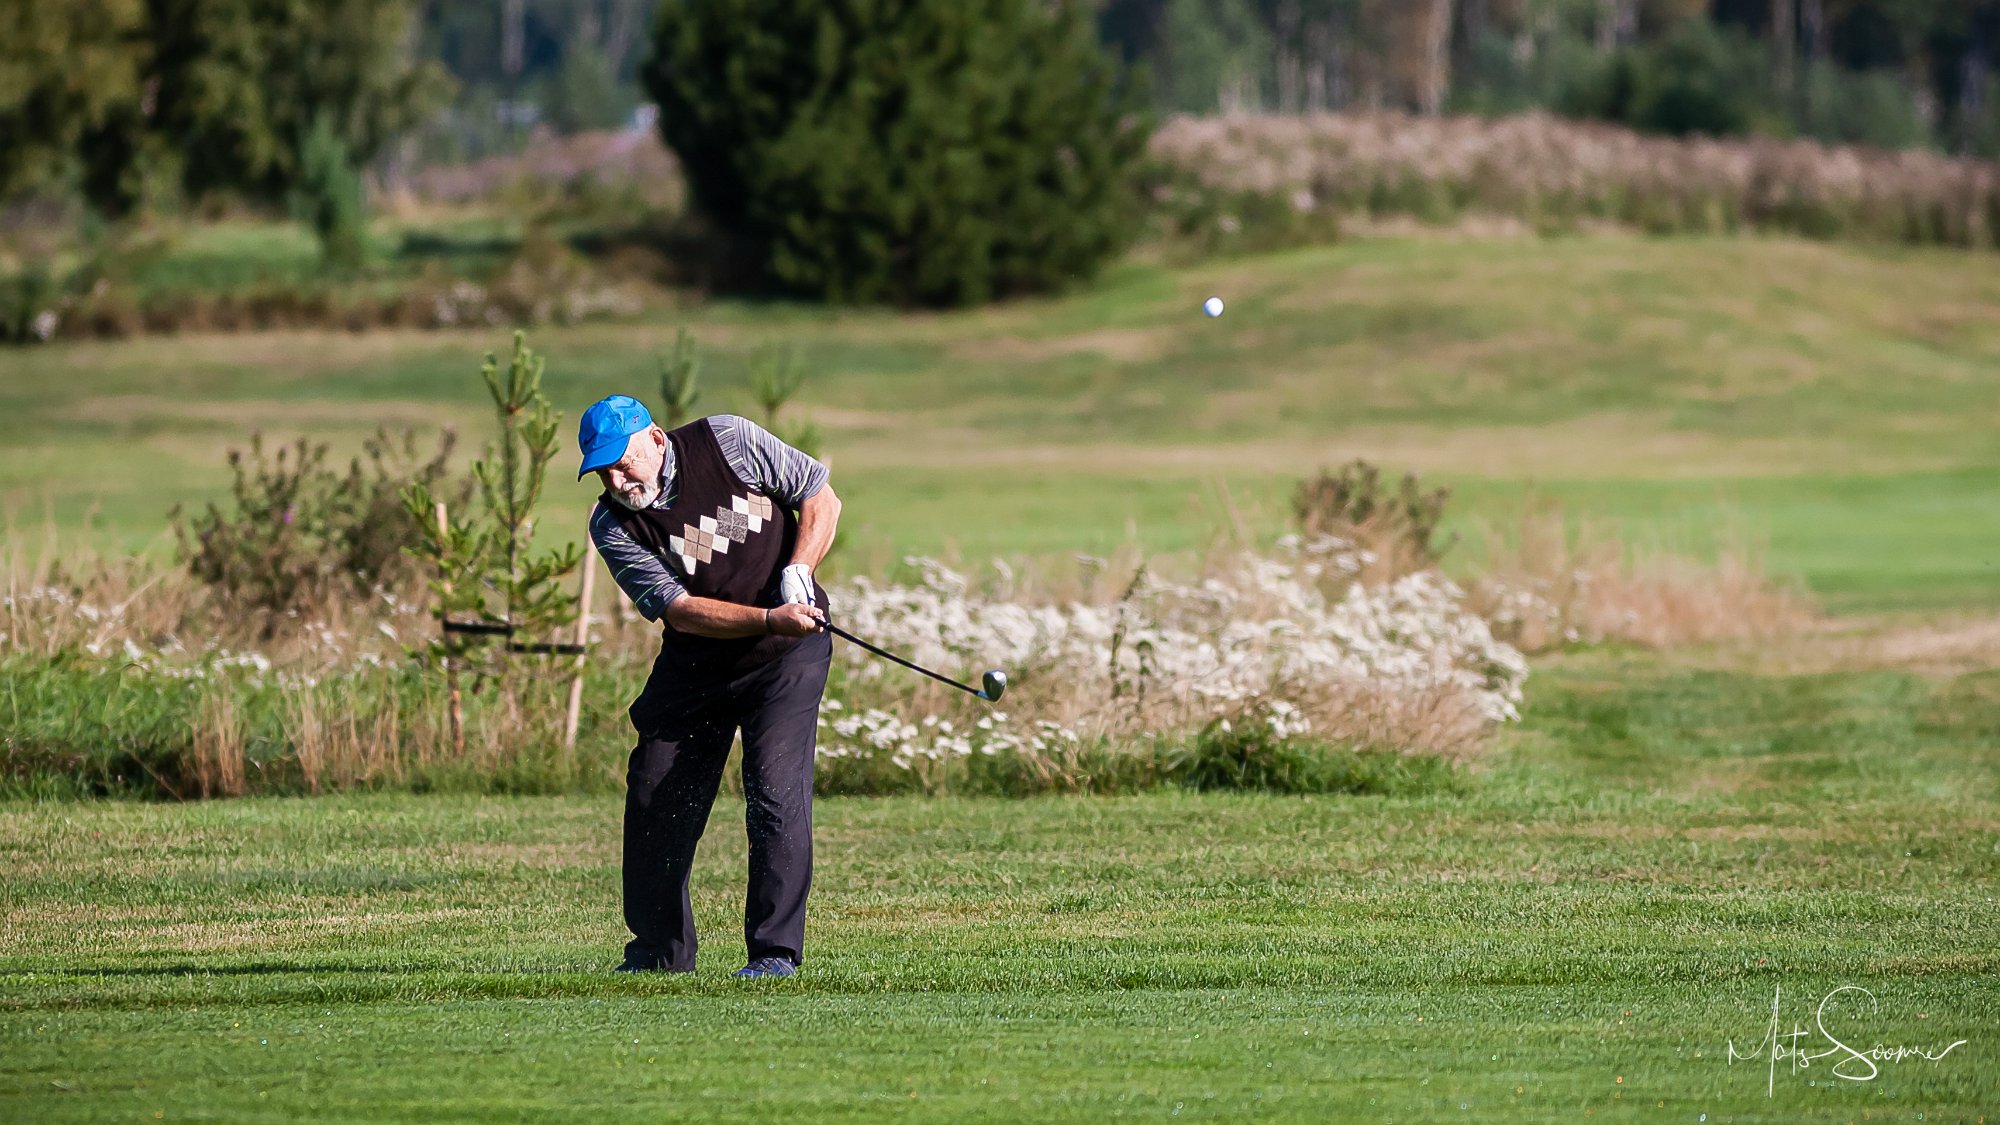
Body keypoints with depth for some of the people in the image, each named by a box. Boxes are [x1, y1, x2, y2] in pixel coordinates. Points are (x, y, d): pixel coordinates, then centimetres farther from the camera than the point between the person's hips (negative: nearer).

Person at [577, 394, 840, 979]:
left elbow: (821, 497, -3)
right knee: (654, 800, 3)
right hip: (694, 663, 3)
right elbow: (678, 608, -20)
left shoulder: (730, 441, -12)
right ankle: (660, 951, 20)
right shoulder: (612, 526, -11)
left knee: (775, 793, -16)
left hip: (787, 653, -3)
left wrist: (797, 573, -19)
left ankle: (776, 950, -13)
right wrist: (768, 618, -34)